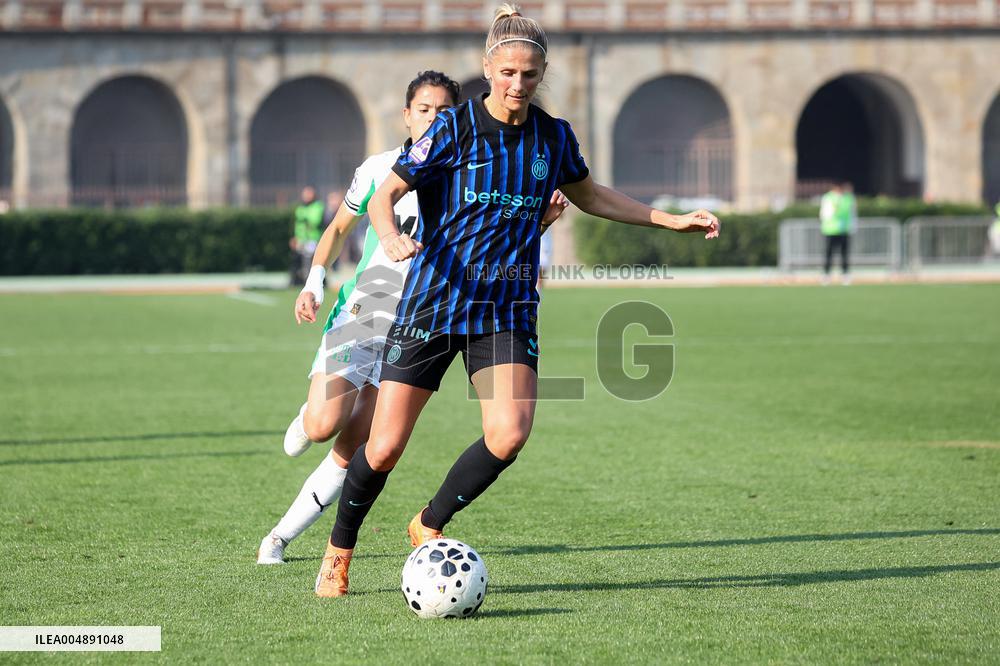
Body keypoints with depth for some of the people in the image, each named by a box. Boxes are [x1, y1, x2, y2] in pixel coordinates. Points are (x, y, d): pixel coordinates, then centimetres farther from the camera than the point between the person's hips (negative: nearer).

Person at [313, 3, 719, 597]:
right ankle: (340, 550, 22)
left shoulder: (554, 136, 4)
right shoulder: (453, 128, -8)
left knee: (510, 433, -20)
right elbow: (384, 196, -6)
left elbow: (591, 196, 23)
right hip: (434, 298, -3)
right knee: (385, 448, -5)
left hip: (508, 308, 3)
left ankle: (430, 525, 5)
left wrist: (670, 220, 19)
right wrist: (392, 236, -28)